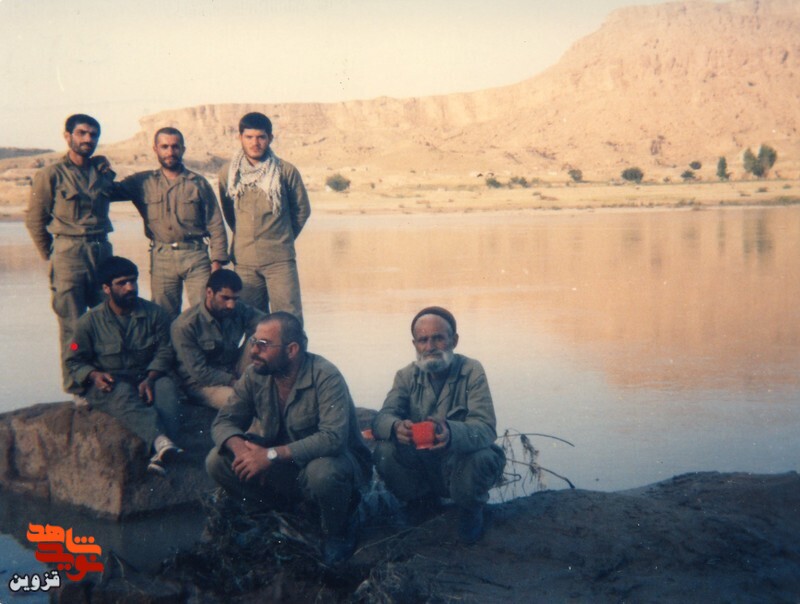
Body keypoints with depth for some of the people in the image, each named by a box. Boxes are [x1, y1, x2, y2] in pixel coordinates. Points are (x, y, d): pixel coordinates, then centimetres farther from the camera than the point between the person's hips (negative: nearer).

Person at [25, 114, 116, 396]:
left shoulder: (103, 170, 10)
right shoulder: (51, 175, -3)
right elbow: (34, 219, 1)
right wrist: (51, 256, 4)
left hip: (102, 250, 5)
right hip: (69, 254, -5)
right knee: (73, 326, -2)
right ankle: (78, 391, 4)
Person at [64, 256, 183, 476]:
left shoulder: (155, 313, 7)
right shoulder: (90, 321, 4)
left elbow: (164, 352, 2)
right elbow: (74, 361, 7)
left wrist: (150, 379, -16)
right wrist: (94, 375, -15)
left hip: (147, 378, 2)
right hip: (108, 384, -2)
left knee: (167, 388, -34)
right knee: (123, 393, -38)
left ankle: (159, 455, -56)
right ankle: (160, 441, -63)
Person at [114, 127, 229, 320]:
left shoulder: (198, 183, 7)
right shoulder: (143, 182, 10)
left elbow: (216, 226, 5)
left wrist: (217, 261, -2)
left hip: (196, 255, -1)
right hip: (161, 258, 1)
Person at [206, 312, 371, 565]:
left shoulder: (325, 377, -26)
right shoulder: (255, 375, -7)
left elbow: (333, 438, -36)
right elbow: (224, 421, -5)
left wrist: (272, 455, -41)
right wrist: (240, 447, -30)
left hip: (334, 459, -5)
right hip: (284, 466, 6)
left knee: (322, 472, -41)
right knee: (217, 461, -13)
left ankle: (337, 532, -6)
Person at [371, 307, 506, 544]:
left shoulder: (471, 372, -15)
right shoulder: (407, 376, -4)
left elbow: (485, 428, -27)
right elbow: (381, 418, -16)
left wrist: (451, 433, -51)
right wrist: (396, 427, -43)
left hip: (461, 463, -3)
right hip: (421, 466, 3)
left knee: (478, 457, -35)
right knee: (384, 451, -24)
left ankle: (471, 509, -1)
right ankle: (421, 497, 8)